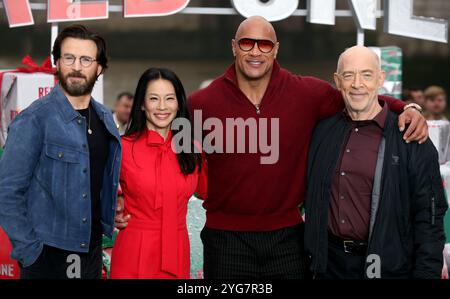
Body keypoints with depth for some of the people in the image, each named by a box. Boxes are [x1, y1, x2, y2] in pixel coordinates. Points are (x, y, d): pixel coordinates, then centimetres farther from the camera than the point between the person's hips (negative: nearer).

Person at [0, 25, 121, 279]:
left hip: (93, 247, 6)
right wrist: (28, 250, -16)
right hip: (48, 255, -6)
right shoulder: (34, 120, -14)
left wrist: (109, 219, 8)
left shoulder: (105, 118, 6)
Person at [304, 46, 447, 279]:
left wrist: (427, 273, -14)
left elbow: (429, 219, -8)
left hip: (387, 267, -3)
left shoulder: (411, 141, -8)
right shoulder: (323, 131, 3)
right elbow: (314, 198, 16)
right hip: (329, 263, 4)